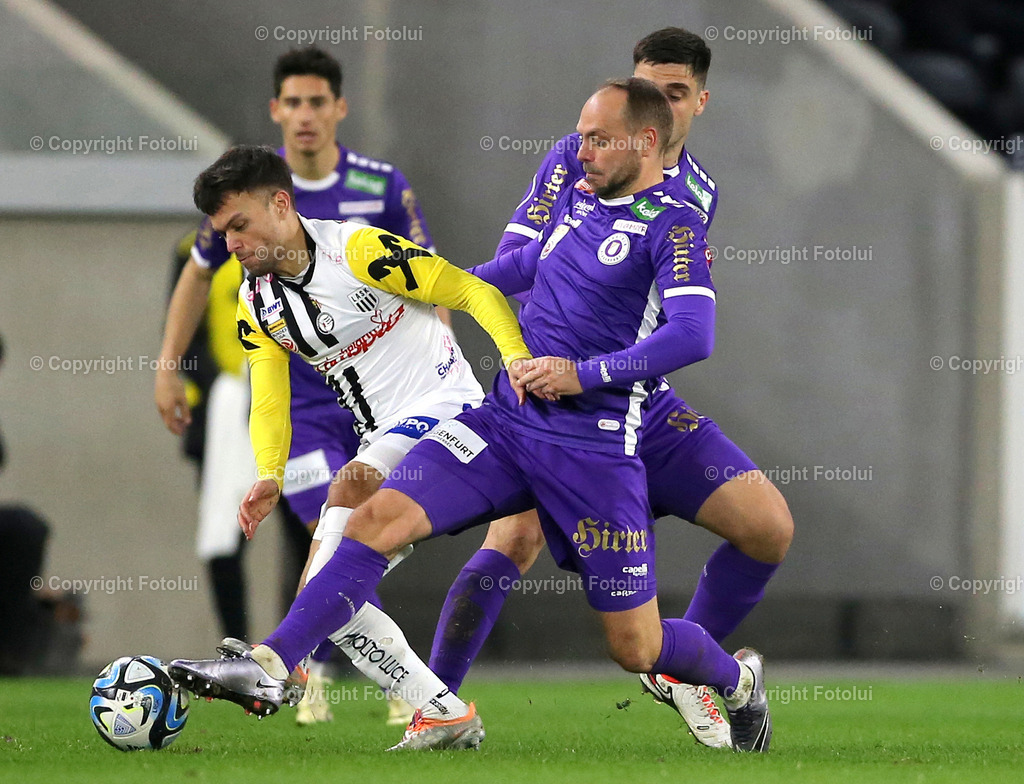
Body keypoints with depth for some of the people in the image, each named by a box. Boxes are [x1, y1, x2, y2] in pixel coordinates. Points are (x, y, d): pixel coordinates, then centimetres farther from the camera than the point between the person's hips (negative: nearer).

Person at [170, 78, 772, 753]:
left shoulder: (672, 224, -9)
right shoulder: (580, 197, 13)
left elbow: (693, 334, -23)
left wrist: (583, 373, -26)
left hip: (594, 452, -6)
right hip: (505, 419, 6)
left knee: (637, 649, 2)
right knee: (381, 516, -17)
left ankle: (739, 681, 35)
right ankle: (269, 668, -23)